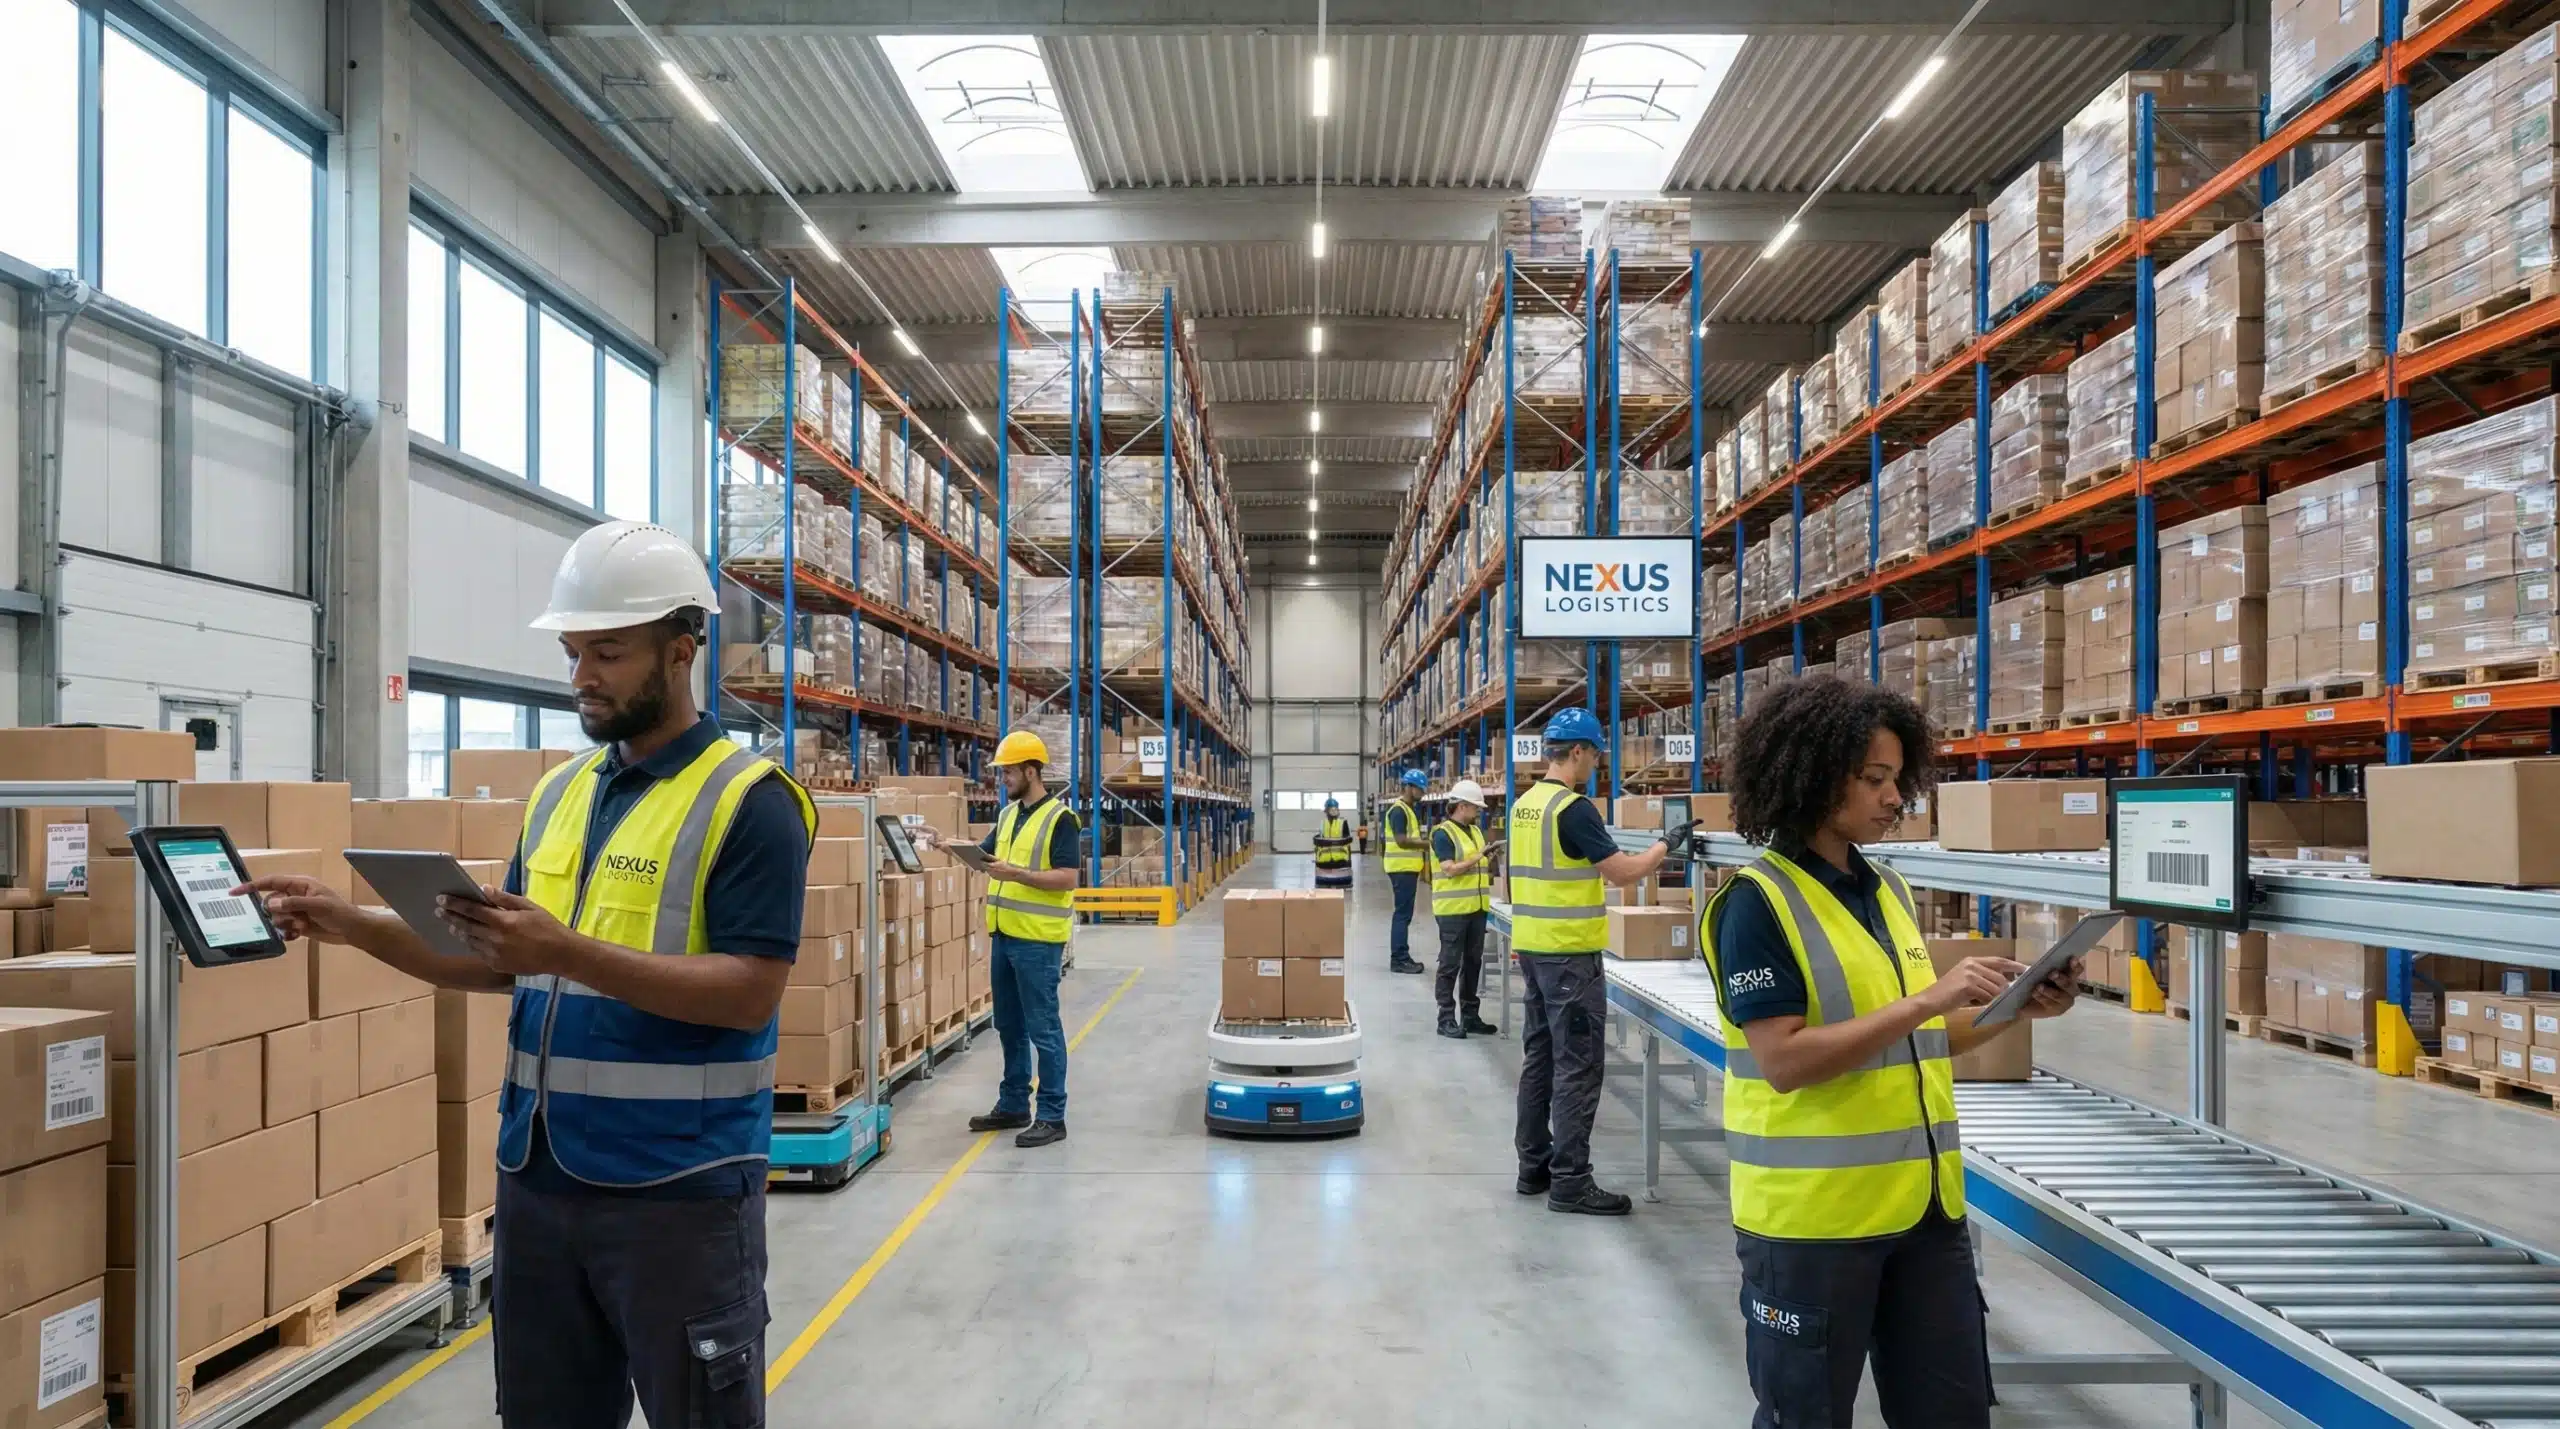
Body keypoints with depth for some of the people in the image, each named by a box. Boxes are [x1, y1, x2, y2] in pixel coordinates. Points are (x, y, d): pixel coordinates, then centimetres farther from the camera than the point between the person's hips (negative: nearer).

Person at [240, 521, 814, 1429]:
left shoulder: (748, 801, -12)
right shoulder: (558, 792, 11)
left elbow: (749, 995, -19)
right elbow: (508, 965, 16)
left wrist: (568, 954, -26)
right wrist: (358, 928, 3)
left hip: (679, 1191, -7)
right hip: (536, 1180, 7)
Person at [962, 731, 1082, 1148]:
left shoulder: (1060, 818, -12)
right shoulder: (1008, 814, 13)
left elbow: (1067, 878, -18)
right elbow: (984, 853, 17)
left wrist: (1017, 874, -25)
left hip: (1037, 941, -8)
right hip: (1004, 935, 8)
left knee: (1043, 1029, -3)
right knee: (1009, 1026, 16)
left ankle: (1052, 1116, 4)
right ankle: (1013, 1105, 27)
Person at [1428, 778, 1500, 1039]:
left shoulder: (1476, 831, 14)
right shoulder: (1443, 833, -11)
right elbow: (1450, 870, -19)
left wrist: (1490, 861, 4)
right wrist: (1479, 857, -20)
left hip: (1476, 907, 8)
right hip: (1453, 909, -8)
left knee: (1473, 962, 11)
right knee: (1450, 964, -3)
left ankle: (1469, 1015, 19)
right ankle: (1446, 1019, 2)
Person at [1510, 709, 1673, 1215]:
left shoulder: (1523, 805, 9)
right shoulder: (1574, 808, -17)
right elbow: (1623, 873, -16)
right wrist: (1665, 844, -2)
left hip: (1530, 947, 9)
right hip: (1570, 954, -9)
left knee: (1539, 1058, 14)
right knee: (1577, 1068, -3)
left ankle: (1534, 1165, 21)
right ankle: (1570, 1181, 1)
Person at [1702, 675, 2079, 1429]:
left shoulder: (1888, 889, 9)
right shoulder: (1757, 901, -14)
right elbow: (1784, 1061, -21)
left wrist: (2014, 1011, 2)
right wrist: (1929, 999, -23)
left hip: (1922, 1202, 7)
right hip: (1812, 1214, -7)